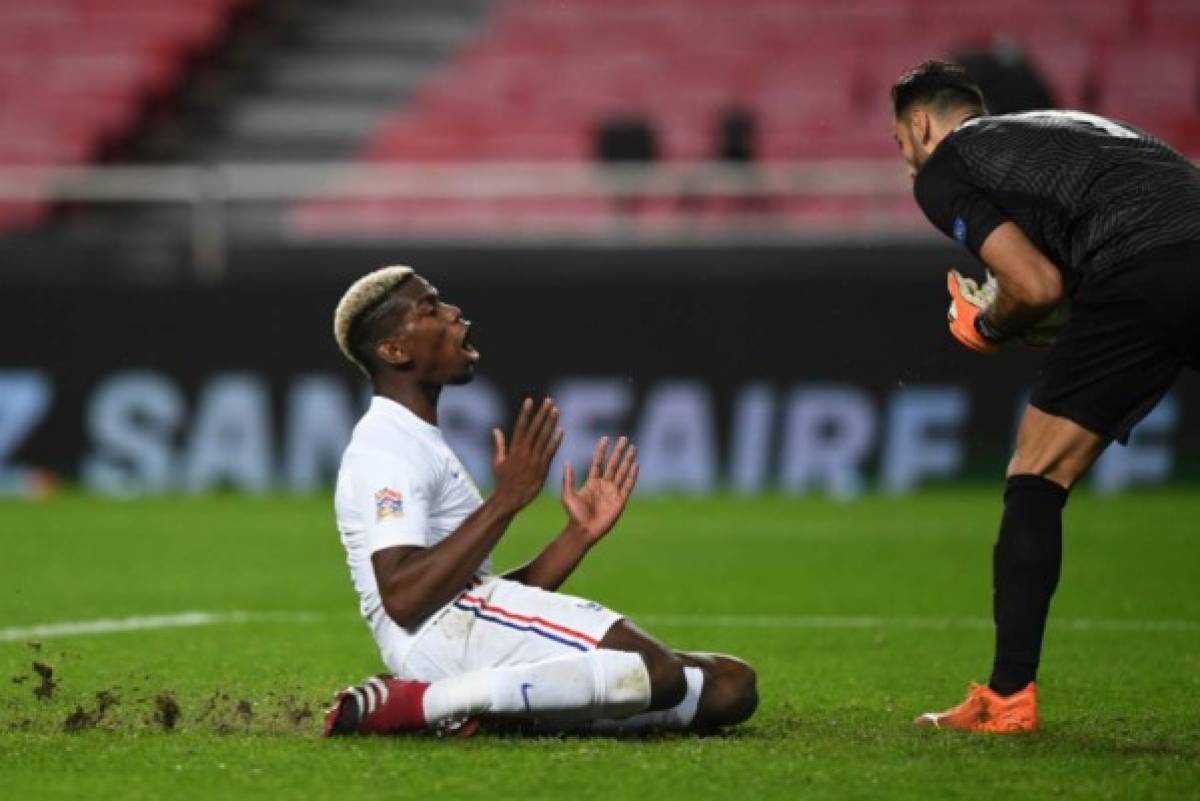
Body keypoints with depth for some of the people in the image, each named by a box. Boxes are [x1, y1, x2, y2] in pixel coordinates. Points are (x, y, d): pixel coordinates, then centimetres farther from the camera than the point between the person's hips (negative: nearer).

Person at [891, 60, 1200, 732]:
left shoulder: (941, 168, 15)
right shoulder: (1066, 124, 36)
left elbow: (1037, 285, 1)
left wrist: (987, 329, 23)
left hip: (1142, 275, -6)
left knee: (1038, 480, 6)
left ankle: (1010, 697, 4)